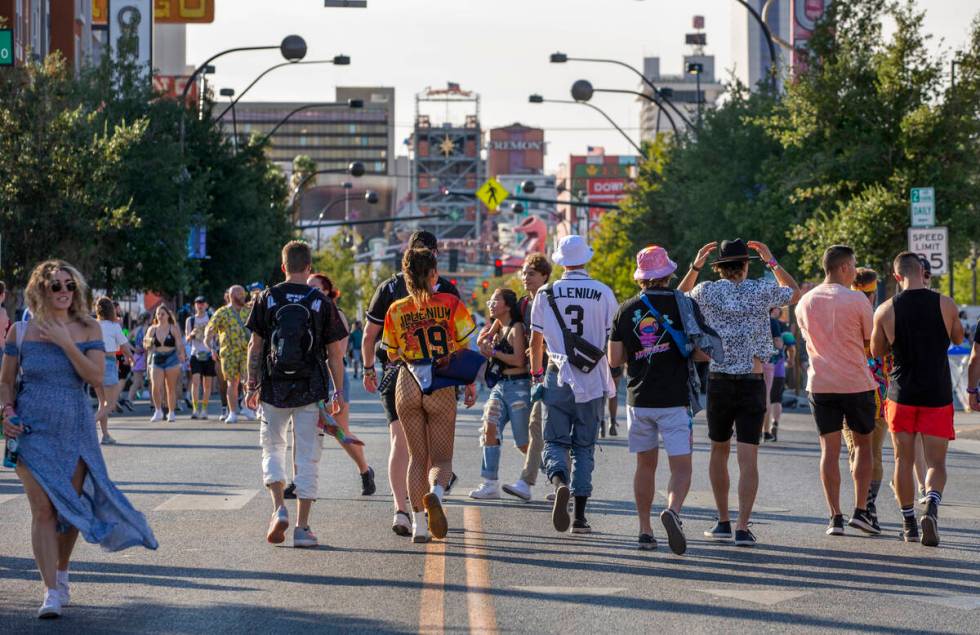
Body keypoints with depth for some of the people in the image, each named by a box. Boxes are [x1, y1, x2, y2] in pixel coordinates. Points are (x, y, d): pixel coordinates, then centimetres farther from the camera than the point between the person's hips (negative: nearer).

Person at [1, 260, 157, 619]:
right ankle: (51, 592, -9)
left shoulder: (87, 330, 2)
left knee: (70, 508, 9)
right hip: (33, 429, -1)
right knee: (43, 509, -9)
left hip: (76, 428, 1)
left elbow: (96, 377, -10)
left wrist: (66, 343, -15)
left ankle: (62, 575, 33)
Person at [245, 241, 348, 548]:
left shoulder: (267, 298, 1)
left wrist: (252, 385, 8)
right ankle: (302, 527, 1)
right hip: (311, 391, -1)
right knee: (307, 457, 4)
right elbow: (335, 353, 1)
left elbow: (255, 346, 1)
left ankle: (279, 508, -4)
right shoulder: (321, 302, -1)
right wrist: (338, 391, 8)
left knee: (272, 448, 17)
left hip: (274, 388, 1)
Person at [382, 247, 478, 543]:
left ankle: (419, 526, 8)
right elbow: (463, 350, -5)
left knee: (417, 456, 13)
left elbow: (392, 355, 11)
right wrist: (471, 385, 4)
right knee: (441, 458, 5)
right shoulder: (450, 304, -4)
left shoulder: (396, 310, 3)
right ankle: (435, 492, -29)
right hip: (442, 388, -2)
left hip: (407, 385, 2)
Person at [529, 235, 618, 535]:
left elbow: (535, 340, 8)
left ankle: (560, 483, -27)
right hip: (592, 381, 0)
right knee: (584, 446, 8)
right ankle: (580, 516, 5)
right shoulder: (603, 293, 0)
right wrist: (613, 375, 14)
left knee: (555, 442, 5)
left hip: (557, 379, 0)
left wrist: (536, 373, 21)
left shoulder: (546, 294, 2)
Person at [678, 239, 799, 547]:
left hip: (718, 381, 1)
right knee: (748, 458, -3)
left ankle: (723, 523, 19)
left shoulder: (707, 291, -1)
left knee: (719, 451, 17)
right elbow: (794, 292, 20)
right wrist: (771, 262, 24)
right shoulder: (761, 291, -2)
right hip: (752, 381, -1)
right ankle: (743, 527, -11)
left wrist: (695, 266, 15)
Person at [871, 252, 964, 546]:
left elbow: (877, 351, 9)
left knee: (903, 460, 12)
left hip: (901, 394, 1)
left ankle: (909, 524, 13)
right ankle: (931, 508, -26)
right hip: (937, 395, -1)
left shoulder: (886, 310, -4)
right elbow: (958, 338, 14)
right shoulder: (945, 304, -5)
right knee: (936, 462, 1)